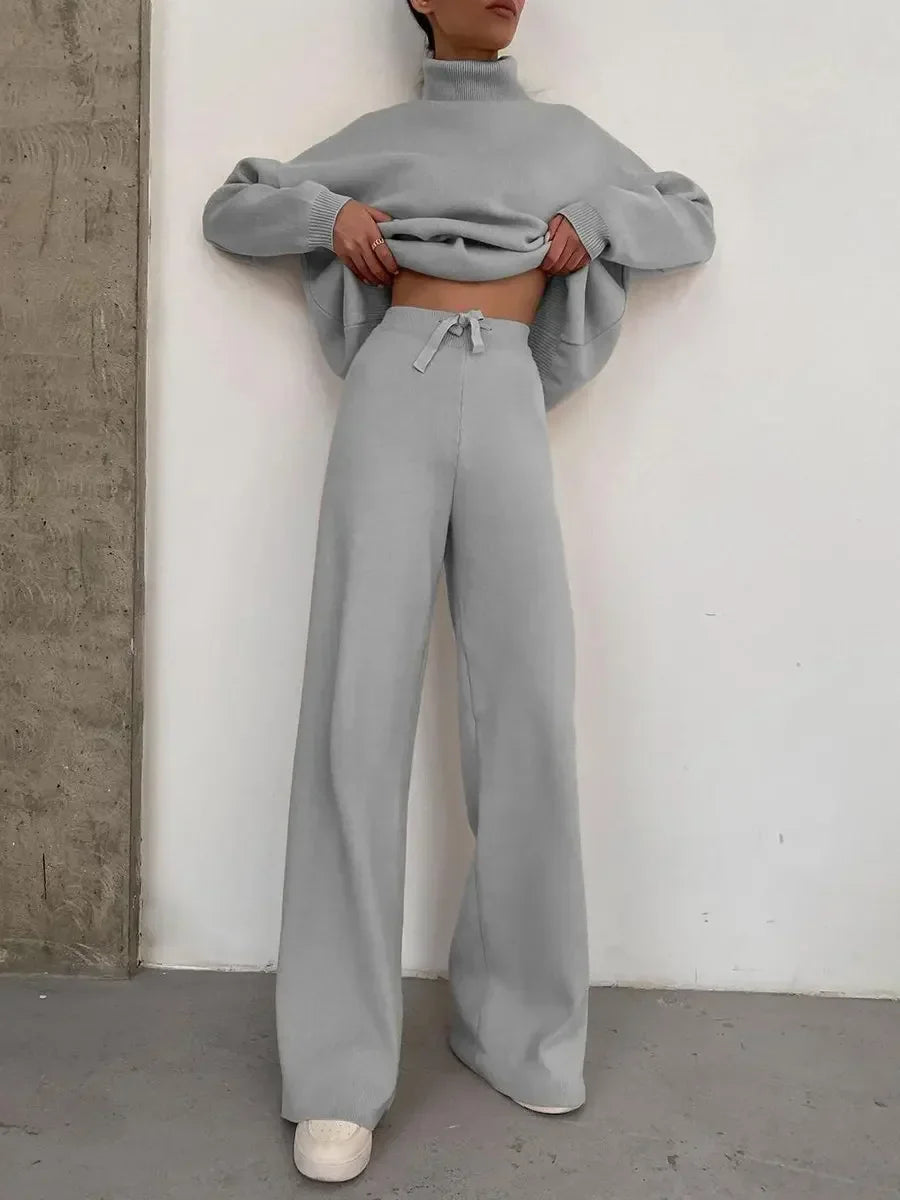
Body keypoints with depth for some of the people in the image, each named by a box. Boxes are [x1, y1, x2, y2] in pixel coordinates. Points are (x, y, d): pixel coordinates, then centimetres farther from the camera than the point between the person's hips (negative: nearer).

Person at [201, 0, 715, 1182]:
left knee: (530, 715, -8)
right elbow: (230, 213, 22)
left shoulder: (569, 135, 22)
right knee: (360, 709, -12)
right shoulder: (380, 137, 18)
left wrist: (595, 228, 8)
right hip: (395, 396, -1)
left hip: (507, 409, 2)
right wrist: (329, 212, 3)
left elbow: (693, 223, 27)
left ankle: (518, 1018, 9)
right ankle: (339, 1070, -7)